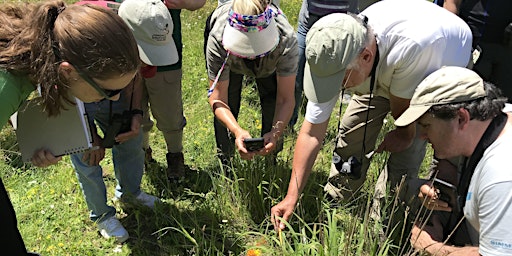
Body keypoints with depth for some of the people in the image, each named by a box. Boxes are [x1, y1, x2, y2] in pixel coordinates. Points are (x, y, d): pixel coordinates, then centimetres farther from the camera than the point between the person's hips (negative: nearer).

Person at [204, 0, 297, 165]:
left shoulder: (286, 40, -45)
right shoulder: (217, 40, -46)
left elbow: (286, 99, -40)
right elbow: (217, 100, -40)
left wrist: (275, 134, -58)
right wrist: (238, 131, -59)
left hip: (270, 59, 1)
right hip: (228, 58, 0)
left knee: (274, 105, -7)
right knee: (227, 106, -9)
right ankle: (224, 162, 18)